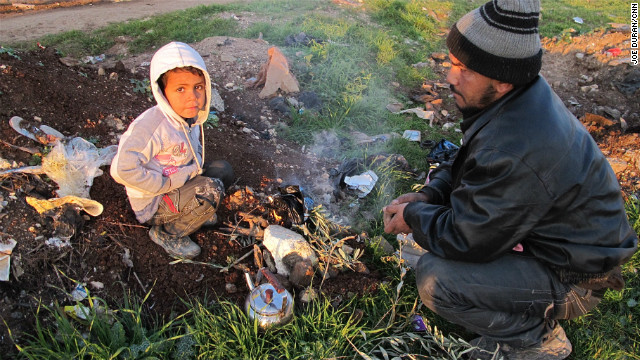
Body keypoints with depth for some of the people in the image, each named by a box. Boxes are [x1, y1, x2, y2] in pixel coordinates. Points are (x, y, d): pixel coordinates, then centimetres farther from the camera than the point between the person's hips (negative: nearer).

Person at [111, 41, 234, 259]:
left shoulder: (191, 118, -2)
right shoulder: (151, 125, -29)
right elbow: (122, 169, -34)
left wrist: (195, 167, -3)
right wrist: (166, 184, -26)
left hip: (179, 182, 8)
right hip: (151, 202, -8)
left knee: (222, 170, 2)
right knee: (210, 190, -26)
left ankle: (193, 211, 12)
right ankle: (166, 234, -5)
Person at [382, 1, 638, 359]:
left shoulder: (513, 153, -37)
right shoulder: (523, 94, -6)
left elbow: (465, 241, -28)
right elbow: (465, 162, 8)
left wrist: (413, 217, -11)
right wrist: (428, 195, -6)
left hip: (575, 277, -9)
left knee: (434, 278, -23)